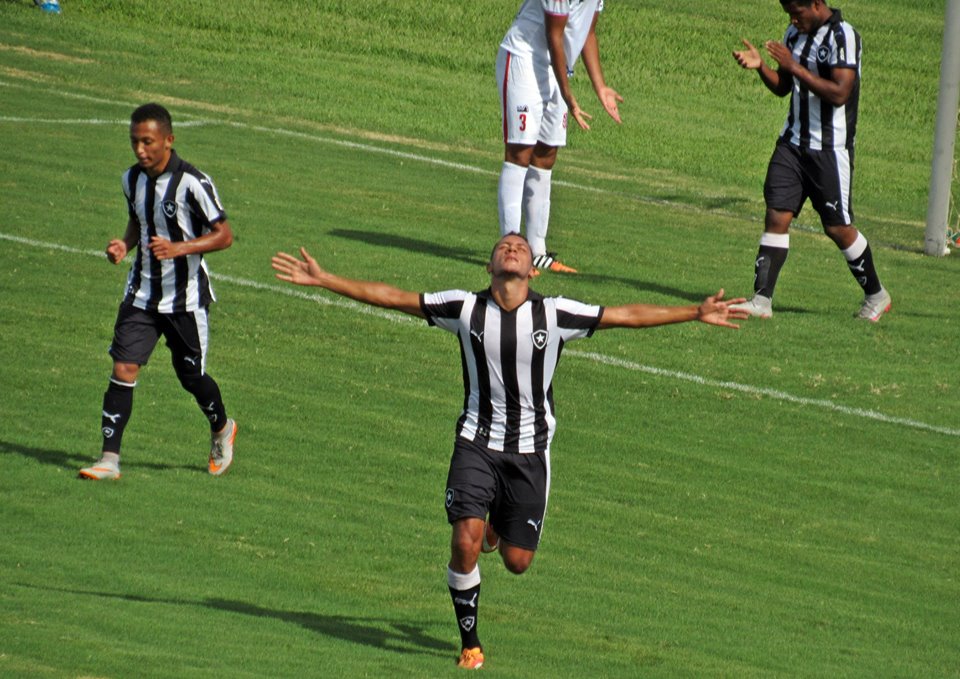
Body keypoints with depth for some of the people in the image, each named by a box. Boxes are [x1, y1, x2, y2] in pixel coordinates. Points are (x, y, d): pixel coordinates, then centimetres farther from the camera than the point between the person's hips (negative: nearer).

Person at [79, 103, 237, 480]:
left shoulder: (192, 183, -17)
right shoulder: (132, 180, 3)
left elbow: (223, 235, -14)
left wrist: (179, 248, -27)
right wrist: (124, 245, -2)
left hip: (186, 299, -4)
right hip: (141, 294, 4)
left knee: (191, 376, 8)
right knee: (123, 368, -9)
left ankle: (221, 431, 39)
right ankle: (109, 460, -8)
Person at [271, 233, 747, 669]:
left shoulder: (555, 314, -7)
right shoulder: (465, 309, -6)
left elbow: (628, 316, -2)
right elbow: (392, 297, -2)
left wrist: (696, 313, -5)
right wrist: (323, 280, -4)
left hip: (530, 449, 0)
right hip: (476, 441, 0)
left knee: (517, 561, 2)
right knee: (466, 541, -17)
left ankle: (499, 525, 40)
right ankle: (469, 641, 3)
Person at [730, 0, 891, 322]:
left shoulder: (842, 36, -15)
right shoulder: (795, 33, 10)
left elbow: (839, 93, -24)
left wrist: (794, 66, -24)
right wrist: (760, 66, -1)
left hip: (830, 148, -7)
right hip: (793, 143, 7)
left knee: (837, 227, 2)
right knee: (776, 216, -4)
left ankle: (876, 295, 21)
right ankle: (762, 299, -6)